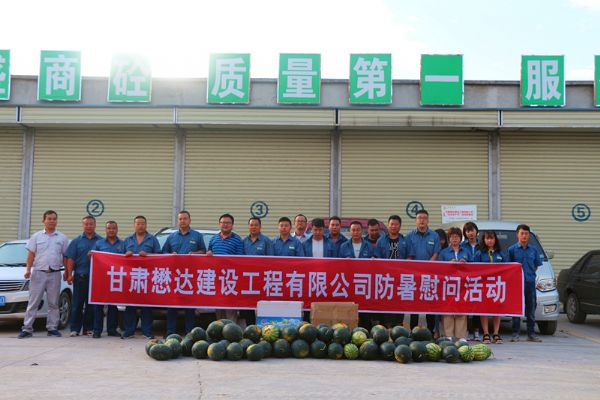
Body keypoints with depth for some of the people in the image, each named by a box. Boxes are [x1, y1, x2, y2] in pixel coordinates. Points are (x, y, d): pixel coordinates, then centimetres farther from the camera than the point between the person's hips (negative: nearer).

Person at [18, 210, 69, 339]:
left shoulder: (62, 238, 9)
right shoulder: (36, 236, 7)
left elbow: (65, 256, 9)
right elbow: (31, 254, 4)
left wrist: (67, 271, 1)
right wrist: (28, 269, -6)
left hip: (55, 274, 1)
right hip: (38, 273, -1)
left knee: (53, 303, 5)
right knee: (33, 302, -2)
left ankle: (52, 328, 12)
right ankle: (27, 328, 0)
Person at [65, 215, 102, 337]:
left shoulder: (101, 241, 8)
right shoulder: (76, 241, 9)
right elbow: (70, 259, 4)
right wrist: (70, 274, -5)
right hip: (80, 276, 0)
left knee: (91, 304, 5)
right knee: (77, 303, 0)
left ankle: (88, 328, 12)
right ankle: (75, 329, 4)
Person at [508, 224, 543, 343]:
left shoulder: (533, 250, 9)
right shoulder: (512, 249, 0)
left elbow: (536, 266, 16)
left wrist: (529, 274, 6)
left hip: (530, 282, 3)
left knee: (531, 309, 8)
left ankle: (531, 334, 16)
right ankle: (515, 334, 5)